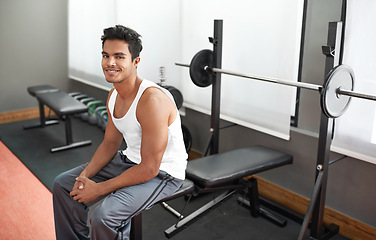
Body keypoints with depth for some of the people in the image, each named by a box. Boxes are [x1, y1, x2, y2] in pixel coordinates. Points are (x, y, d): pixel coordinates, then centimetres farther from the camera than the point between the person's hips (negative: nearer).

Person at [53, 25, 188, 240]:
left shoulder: (151, 100, -30)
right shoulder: (114, 95, -1)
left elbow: (149, 169, -28)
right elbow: (110, 143, 10)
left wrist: (99, 189, -22)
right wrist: (85, 175, -6)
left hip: (162, 173, -9)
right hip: (130, 160, 9)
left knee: (104, 214, -29)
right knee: (64, 184, 11)